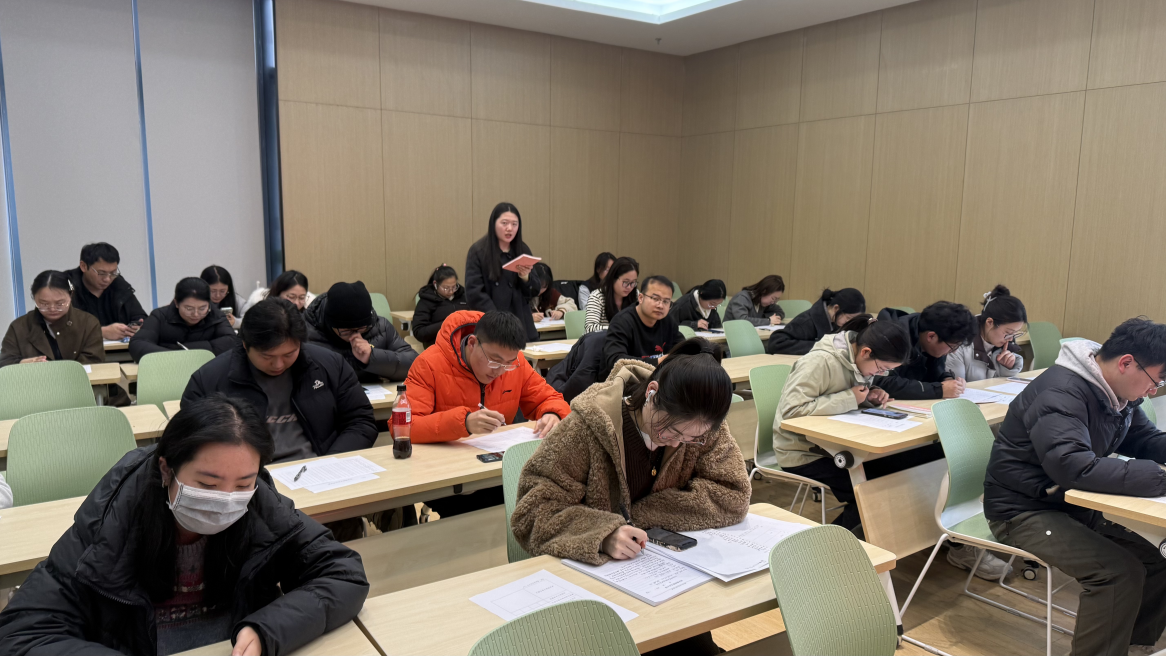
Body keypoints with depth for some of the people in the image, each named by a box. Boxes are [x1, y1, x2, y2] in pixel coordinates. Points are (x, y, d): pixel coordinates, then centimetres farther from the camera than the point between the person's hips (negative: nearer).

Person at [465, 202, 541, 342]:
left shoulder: (523, 250, 11)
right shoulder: (478, 251, -2)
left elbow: (535, 291, 12)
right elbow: (474, 292, -8)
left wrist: (526, 277, -10)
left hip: (521, 324, 4)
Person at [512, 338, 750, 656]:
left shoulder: (701, 428, -9)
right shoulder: (587, 425, -20)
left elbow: (733, 497, -12)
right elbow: (533, 511, -18)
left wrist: (640, 515, -20)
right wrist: (603, 532, -36)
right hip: (589, 574, -2)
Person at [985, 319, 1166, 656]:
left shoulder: (1115, 390, 3)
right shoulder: (1061, 394, -26)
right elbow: (1075, 467, -36)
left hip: (1071, 503, 9)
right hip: (1024, 510, -9)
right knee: (1121, 572, -23)